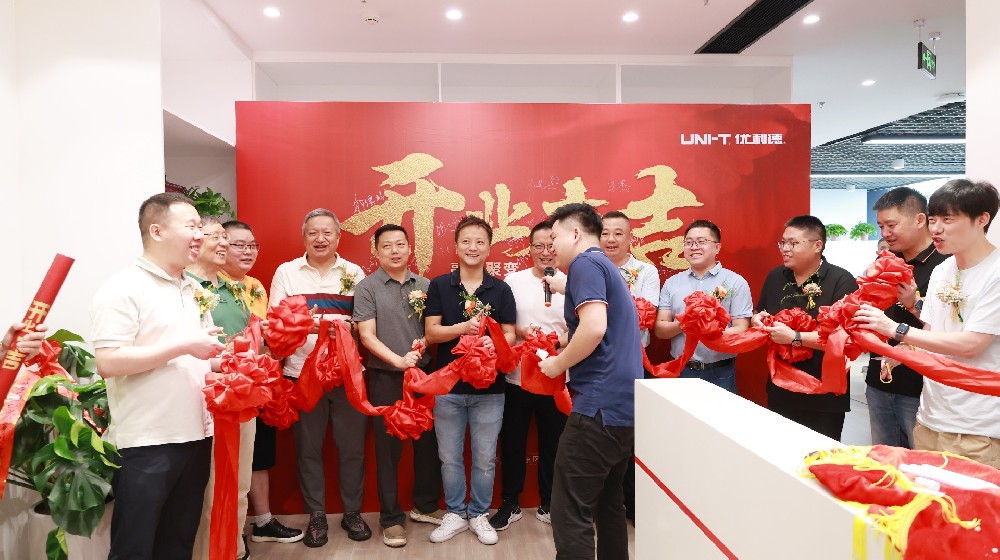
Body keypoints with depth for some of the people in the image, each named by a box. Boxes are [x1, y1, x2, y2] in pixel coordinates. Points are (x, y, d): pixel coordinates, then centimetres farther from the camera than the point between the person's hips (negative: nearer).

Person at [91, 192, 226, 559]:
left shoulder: (193, 290, 14)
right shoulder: (123, 288, -10)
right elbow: (108, 362, -20)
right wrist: (184, 346, -19)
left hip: (195, 436, 7)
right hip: (145, 444, -7)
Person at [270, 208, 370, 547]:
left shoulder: (355, 273, 7)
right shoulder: (286, 272, 6)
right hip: (302, 373, 0)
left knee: (352, 445, 7)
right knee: (308, 448, 9)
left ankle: (352, 512, 24)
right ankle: (316, 515, 25)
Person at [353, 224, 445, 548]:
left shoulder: (424, 285, 7)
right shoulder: (367, 287, -3)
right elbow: (367, 335, -9)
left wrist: (424, 342, -10)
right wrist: (398, 360, -20)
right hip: (385, 377, -3)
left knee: (428, 441, 11)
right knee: (388, 446, 5)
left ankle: (424, 505, 30)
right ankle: (391, 518, 19)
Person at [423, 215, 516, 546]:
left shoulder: (500, 290, 2)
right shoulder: (439, 286, 1)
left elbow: (509, 335, -1)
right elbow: (431, 333, -5)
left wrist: (493, 343, -23)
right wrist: (463, 327, -22)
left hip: (489, 388, 0)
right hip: (447, 386, 0)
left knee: (485, 459, 10)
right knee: (450, 457, 12)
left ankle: (479, 515, 29)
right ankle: (455, 514, 30)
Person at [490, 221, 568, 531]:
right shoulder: (513, 281, 0)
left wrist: (559, 343, -18)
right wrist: (519, 333, -15)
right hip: (517, 377, 0)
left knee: (552, 444, 13)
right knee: (512, 442, 11)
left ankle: (547, 504, 31)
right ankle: (510, 504, 29)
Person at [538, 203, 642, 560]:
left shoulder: (586, 263, -9)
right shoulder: (607, 268, 19)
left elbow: (594, 327, -23)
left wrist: (558, 364, -10)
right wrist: (565, 288, 31)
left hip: (600, 405, -10)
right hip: (625, 406, 10)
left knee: (570, 511, -5)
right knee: (608, 502, 19)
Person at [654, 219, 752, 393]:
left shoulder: (735, 282, -1)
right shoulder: (671, 283, 7)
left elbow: (741, 331, -6)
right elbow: (660, 329, 5)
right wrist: (681, 325, -16)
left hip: (720, 374, -2)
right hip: (680, 371, 2)